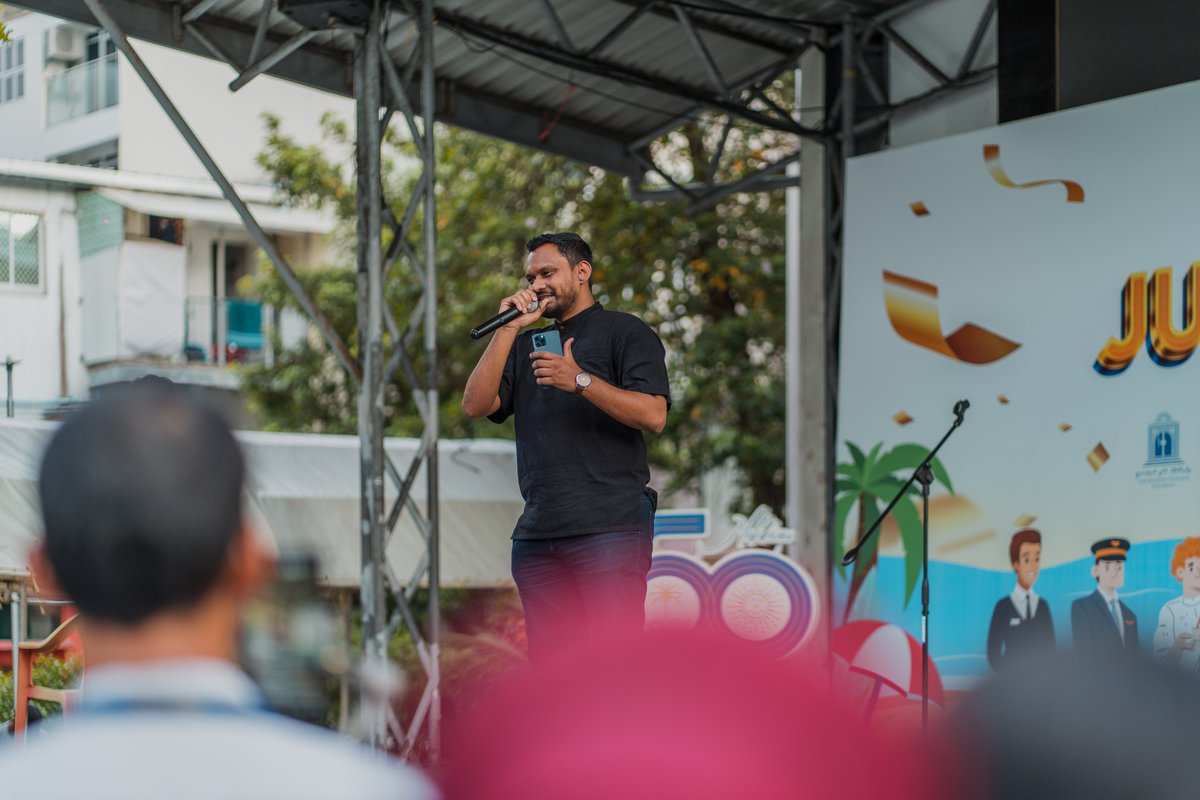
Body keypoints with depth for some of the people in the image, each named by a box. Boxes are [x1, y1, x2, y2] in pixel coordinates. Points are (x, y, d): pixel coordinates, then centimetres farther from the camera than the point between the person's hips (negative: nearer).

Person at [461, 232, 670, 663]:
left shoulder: (624, 331, 6)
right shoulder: (528, 344, 25)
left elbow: (653, 415, -8)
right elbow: (476, 404, 9)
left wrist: (581, 381, -18)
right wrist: (509, 327, 4)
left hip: (609, 526, -6)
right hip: (538, 532, 6)